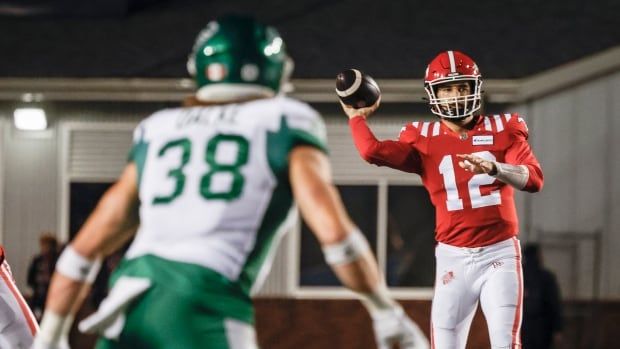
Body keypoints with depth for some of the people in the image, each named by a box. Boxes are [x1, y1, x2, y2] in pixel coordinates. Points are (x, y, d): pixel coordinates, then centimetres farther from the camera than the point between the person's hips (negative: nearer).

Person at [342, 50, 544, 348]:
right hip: (453, 257, 1)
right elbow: (373, 151, -12)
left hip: (499, 253, -1)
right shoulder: (424, 138, 4)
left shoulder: (503, 129, 3)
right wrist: (356, 116, 4)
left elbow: (534, 179, -12)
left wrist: (494, 168, -30)